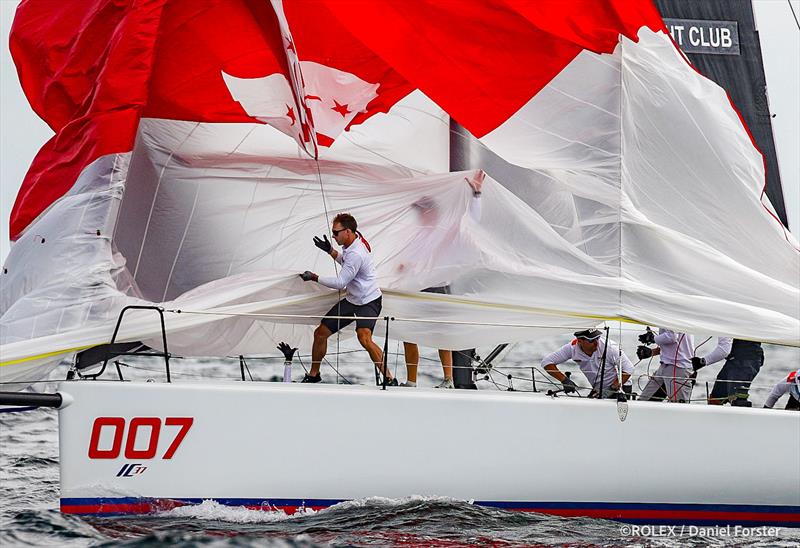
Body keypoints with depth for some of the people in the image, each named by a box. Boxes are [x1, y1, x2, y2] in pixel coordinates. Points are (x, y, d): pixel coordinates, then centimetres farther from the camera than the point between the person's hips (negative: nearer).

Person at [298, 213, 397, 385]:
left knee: (364, 338, -32)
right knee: (320, 333, 9)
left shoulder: (356, 254, -27)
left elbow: (340, 283, -22)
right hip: (351, 299, 10)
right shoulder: (350, 244, 2)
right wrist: (330, 250, 11)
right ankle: (313, 375, 27)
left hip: (369, 301, -10)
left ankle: (389, 379, -25)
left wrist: (314, 277, -15)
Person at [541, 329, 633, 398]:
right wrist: (564, 380, -21)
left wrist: (612, 388, -27)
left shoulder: (609, 347, -23)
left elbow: (628, 369, -18)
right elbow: (546, 362, -10)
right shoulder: (573, 347, -14)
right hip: (597, 390, 4)